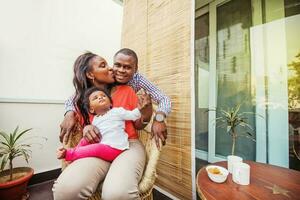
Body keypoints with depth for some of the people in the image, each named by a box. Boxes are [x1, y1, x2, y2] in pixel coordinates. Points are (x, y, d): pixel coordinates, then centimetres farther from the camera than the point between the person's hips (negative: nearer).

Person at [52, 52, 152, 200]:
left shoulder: (126, 90, 0)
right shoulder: (82, 100, 6)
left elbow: (138, 125, 3)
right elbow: (83, 125, 18)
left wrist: (147, 108, -17)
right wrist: (86, 128, -6)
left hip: (129, 146, -1)